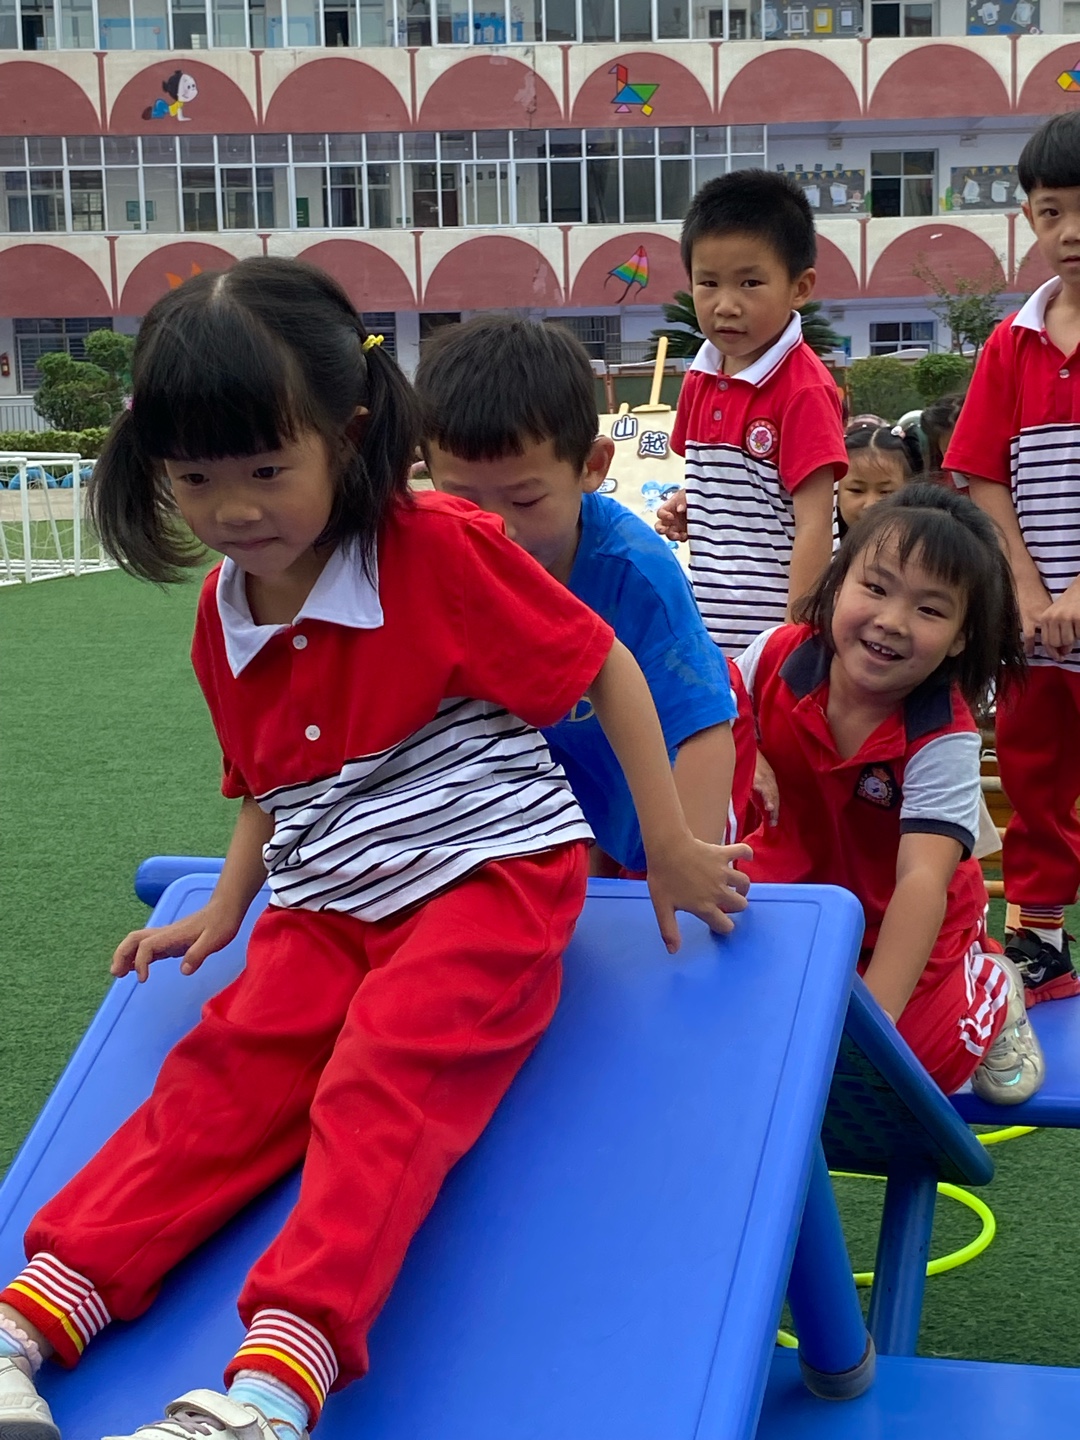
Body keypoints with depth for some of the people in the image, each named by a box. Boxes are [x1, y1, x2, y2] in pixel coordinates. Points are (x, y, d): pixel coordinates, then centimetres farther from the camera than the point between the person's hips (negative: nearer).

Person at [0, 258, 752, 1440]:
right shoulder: (222, 619, 8)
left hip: (487, 869, -6)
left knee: (382, 1084, -27)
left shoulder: (440, 549, -13)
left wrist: (670, 847, -5)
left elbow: (604, 666, -6)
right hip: (324, 903, 6)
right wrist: (224, 911, 13)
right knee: (220, 1079, -11)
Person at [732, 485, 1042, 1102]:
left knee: (921, 1053, -21)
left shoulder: (943, 740, -29)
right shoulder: (780, 656, -19)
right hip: (794, 876, 3)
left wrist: (873, 1015, -48)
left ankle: (993, 988, 13)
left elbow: (923, 880, -38)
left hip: (904, 918, -3)